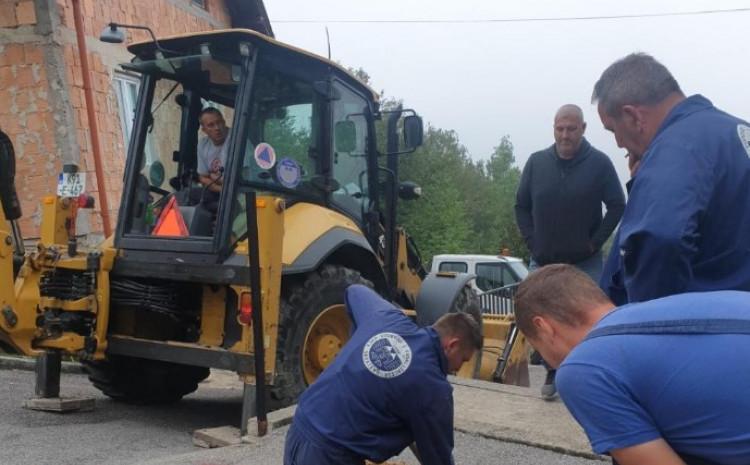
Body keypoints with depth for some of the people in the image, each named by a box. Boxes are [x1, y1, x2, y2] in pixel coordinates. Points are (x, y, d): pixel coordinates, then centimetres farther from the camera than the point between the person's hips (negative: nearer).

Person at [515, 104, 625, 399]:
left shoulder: (599, 163, -6)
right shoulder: (537, 162, 1)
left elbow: (617, 207, -1)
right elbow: (521, 206, 7)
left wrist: (595, 242, -7)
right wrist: (533, 242, -1)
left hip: (586, 263, -2)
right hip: (543, 261, 3)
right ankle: (553, 374, 25)